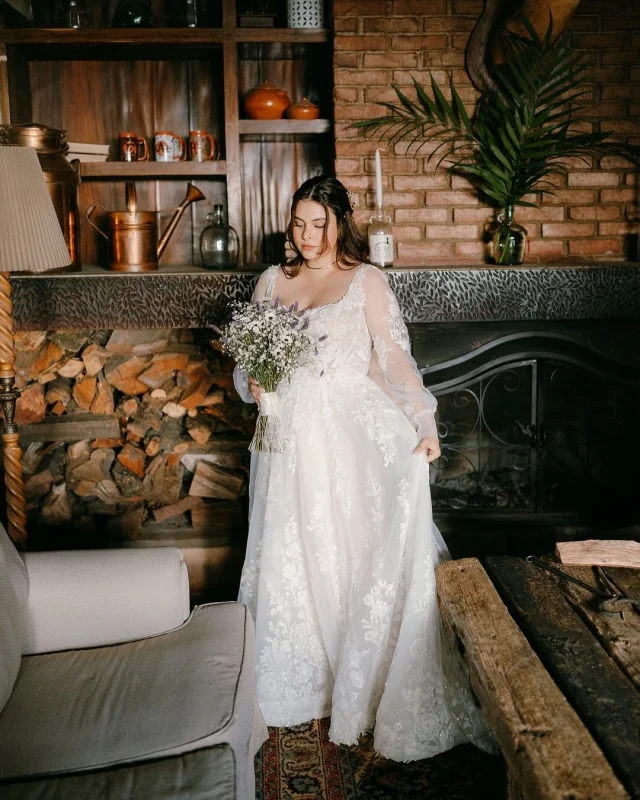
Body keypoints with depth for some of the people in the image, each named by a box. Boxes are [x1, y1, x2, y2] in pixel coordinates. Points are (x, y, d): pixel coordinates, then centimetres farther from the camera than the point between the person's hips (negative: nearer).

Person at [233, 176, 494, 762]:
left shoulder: (366, 280, 4)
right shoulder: (273, 281, 15)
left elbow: (395, 356, -3)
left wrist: (424, 422, -15)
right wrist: (252, 384, -4)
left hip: (356, 434, -3)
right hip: (293, 435, 4)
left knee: (364, 552, -11)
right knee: (293, 555, 2)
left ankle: (364, 687, 5)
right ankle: (302, 683, 18)